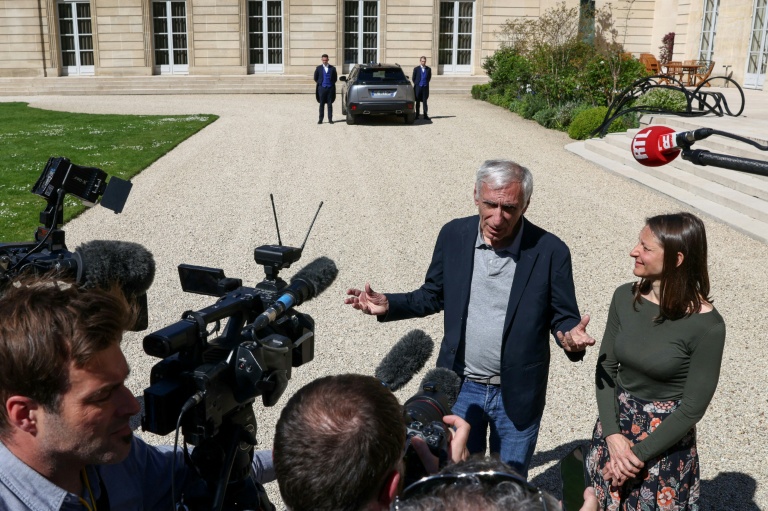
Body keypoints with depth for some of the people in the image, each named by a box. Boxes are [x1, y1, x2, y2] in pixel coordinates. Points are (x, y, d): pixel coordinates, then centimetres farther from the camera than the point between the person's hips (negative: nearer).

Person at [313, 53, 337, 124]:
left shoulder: (332, 68, 5)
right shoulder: (319, 68, 6)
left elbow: (335, 78, 12)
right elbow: (315, 78, 12)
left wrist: (332, 84, 4)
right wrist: (319, 83, 7)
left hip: (330, 88, 0)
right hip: (322, 88, 0)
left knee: (330, 104, 2)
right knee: (321, 104, 2)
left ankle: (330, 119, 5)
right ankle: (320, 119, 5)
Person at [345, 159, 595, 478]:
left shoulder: (550, 251, -16)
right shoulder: (453, 235, -7)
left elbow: (564, 317, -6)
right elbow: (434, 295, 6)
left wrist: (570, 337, -29)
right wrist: (388, 305, -10)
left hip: (517, 395, -2)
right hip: (460, 388, 2)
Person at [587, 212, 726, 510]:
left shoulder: (706, 326, -21)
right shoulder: (625, 298, -8)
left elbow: (693, 407, -16)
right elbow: (605, 367, -3)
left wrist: (640, 453, -14)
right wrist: (613, 435, -13)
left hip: (665, 441, -4)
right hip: (615, 427, 5)